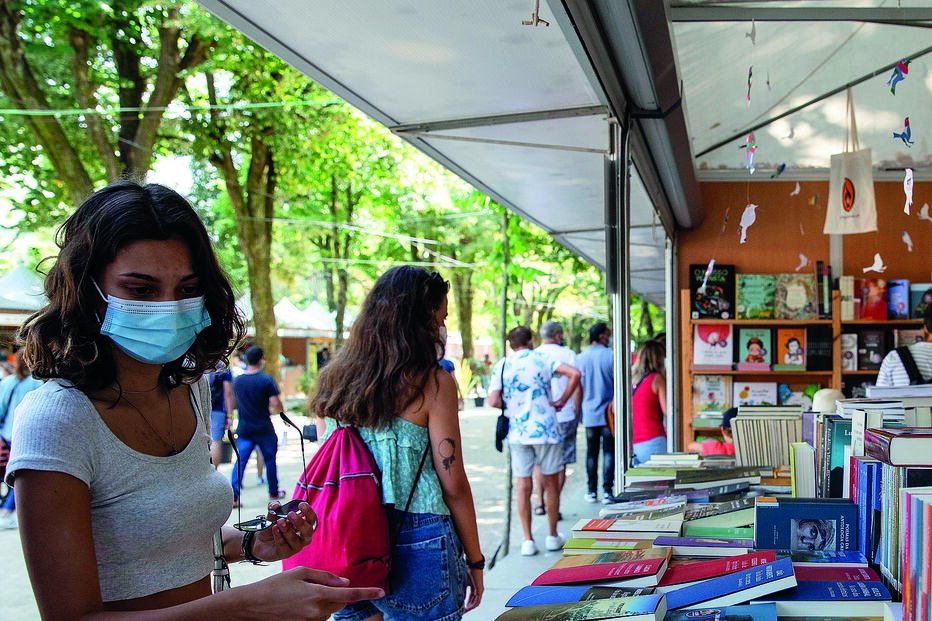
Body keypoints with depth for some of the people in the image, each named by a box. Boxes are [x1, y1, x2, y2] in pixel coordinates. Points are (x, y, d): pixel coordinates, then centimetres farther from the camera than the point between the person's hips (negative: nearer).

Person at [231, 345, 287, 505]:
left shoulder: (237, 380, 3)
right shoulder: (267, 379, -12)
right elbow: (276, 404, -15)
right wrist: (279, 410, 6)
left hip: (244, 430, 3)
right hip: (264, 429, -3)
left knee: (240, 462, 1)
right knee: (270, 460, 13)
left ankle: (234, 496, -9)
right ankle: (273, 492, 25)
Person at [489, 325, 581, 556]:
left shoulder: (502, 365, 1)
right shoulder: (542, 359, 0)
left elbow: (494, 401, -8)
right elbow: (574, 374, -12)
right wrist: (561, 401, -2)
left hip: (518, 433, 1)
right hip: (546, 429, -1)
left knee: (523, 486, 6)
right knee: (551, 483, 12)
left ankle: (528, 540, 7)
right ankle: (553, 536, 20)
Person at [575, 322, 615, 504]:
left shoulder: (580, 358, 2)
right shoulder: (611, 356, -7)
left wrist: (579, 411, 17)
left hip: (589, 414, 3)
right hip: (608, 413, -3)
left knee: (591, 453, 10)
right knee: (609, 451, 2)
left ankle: (592, 491, 12)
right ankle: (607, 490, -3)